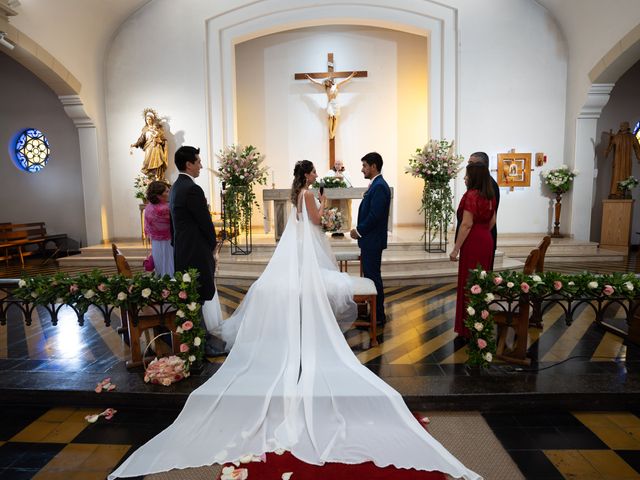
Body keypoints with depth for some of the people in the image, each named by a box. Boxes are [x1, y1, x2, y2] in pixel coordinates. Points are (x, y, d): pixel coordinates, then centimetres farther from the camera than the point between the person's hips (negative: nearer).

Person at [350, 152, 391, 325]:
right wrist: (360, 230, 9)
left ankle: (378, 316, 11)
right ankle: (375, 312, 26)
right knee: (370, 276, 15)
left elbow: (375, 215, -23)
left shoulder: (379, 186, -17)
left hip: (373, 241, -10)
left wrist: (359, 231, -14)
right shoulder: (376, 185, 14)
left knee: (373, 277, -1)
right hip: (369, 240, 10)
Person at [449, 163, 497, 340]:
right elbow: (492, 221, 16)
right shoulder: (490, 195, 9)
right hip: (486, 241, 8)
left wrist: (456, 249, -16)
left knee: (469, 284, 0)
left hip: (473, 243, -8)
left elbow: (466, 224, -19)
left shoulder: (471, 195, -16)